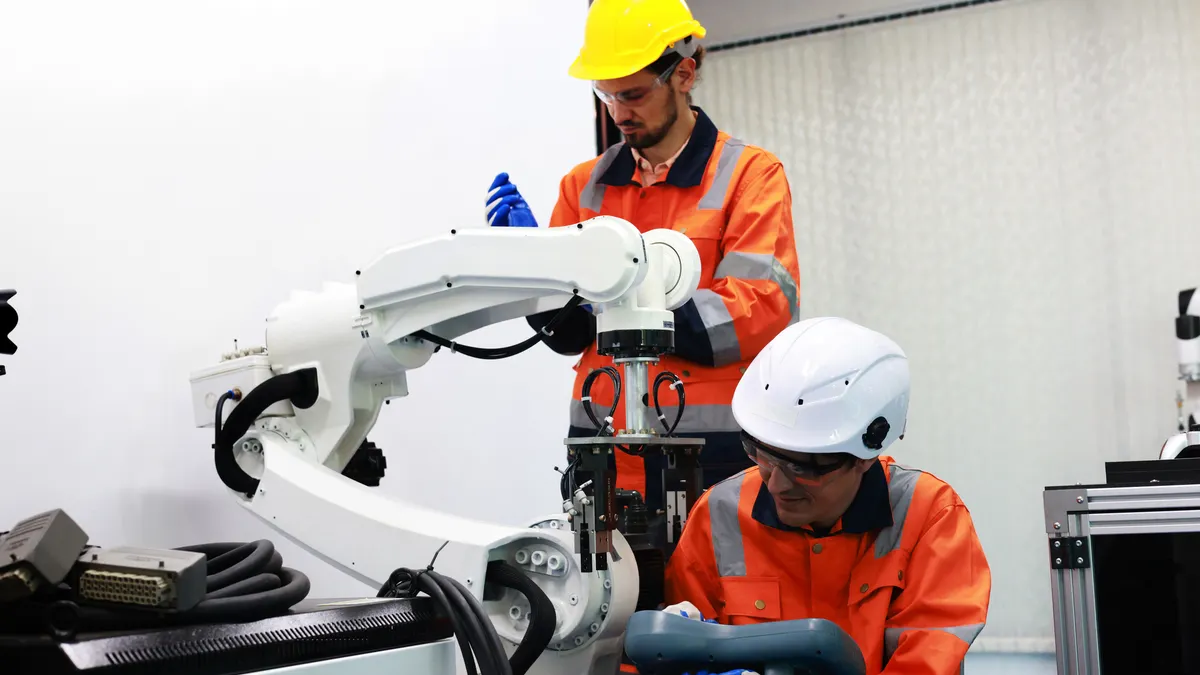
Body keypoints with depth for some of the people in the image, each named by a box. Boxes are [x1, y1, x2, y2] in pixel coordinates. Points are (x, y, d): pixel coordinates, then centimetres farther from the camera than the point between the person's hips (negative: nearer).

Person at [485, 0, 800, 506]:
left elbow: (762, 311, -11)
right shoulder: (585, 185, 13)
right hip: (600, 446, 4)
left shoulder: (750, 175, 0)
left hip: (711, 450, -3)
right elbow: (569, 334, 11)